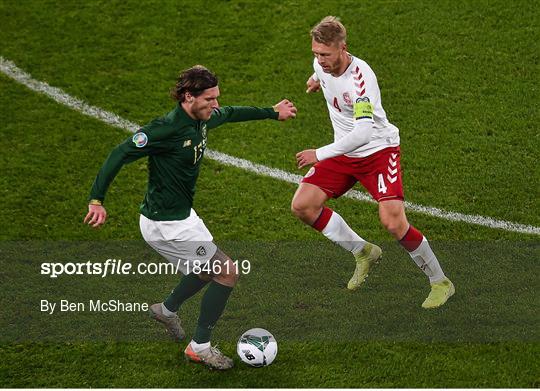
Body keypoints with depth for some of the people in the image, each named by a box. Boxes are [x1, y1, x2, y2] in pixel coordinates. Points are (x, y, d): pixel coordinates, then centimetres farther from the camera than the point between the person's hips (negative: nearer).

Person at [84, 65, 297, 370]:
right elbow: (121, 155, -27)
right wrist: (97, 200, -32)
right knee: (228, 273, -2)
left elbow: (232, 113, 21)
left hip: (181, 215, 10)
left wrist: (273, 112, 34)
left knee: (210, 269, 28)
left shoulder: (203, 119, 0)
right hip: (167, 226, -10)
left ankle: (168, 309, 49)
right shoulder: (167, 128, -27)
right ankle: (200, 347, 9)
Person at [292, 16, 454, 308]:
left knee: (393, 222, -21)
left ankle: (440, 282, 2)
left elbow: (364, 132, -38)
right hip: (343, 152, 7)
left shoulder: (360, 76, -29)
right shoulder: (321, 63, -5)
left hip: (378, 150, -7)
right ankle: (363, 252, 13)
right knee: (302, 205, -7)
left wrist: (320, 154, -36)